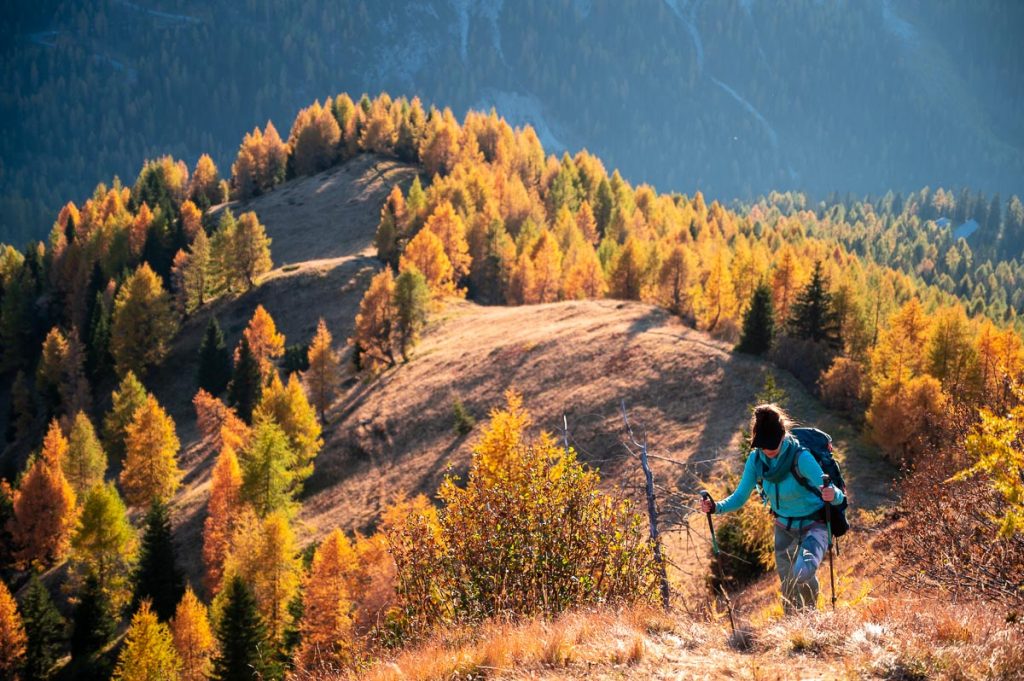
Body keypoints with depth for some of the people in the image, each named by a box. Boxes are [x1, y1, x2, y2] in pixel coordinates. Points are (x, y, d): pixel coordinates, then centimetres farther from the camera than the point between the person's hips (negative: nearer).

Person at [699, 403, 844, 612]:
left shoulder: (801, 457, -28)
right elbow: (740, 497, -6)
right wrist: (715, 507, -24)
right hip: (784, 528, 6)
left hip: (813, 525, -6)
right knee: (788, 588, 14)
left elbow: (837, 496, -30)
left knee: (802, 574, -29)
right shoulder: (756, 459, -13)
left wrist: (832, 495, -54)